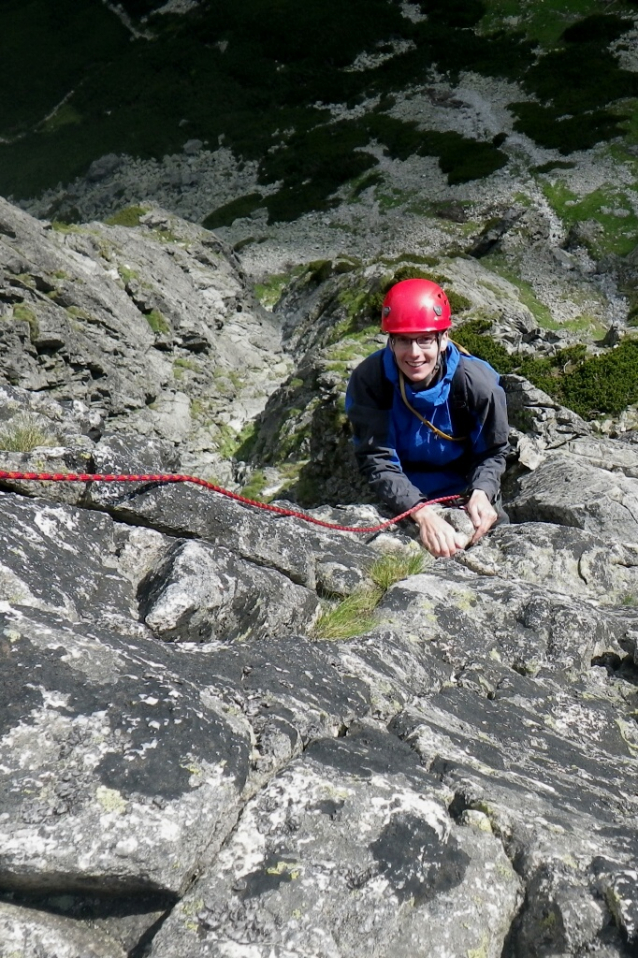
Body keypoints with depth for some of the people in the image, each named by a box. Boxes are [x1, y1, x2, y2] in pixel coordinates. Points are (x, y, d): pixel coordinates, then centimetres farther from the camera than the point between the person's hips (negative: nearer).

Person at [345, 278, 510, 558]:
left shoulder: (477, 382, -22)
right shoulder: (368, 380, -24)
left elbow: (493, 451, -9)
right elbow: (375, 459, -26)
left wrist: (482, 492, -31)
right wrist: (421, 513, -41)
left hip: (465, 495, 1)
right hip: (400, 501, 0)